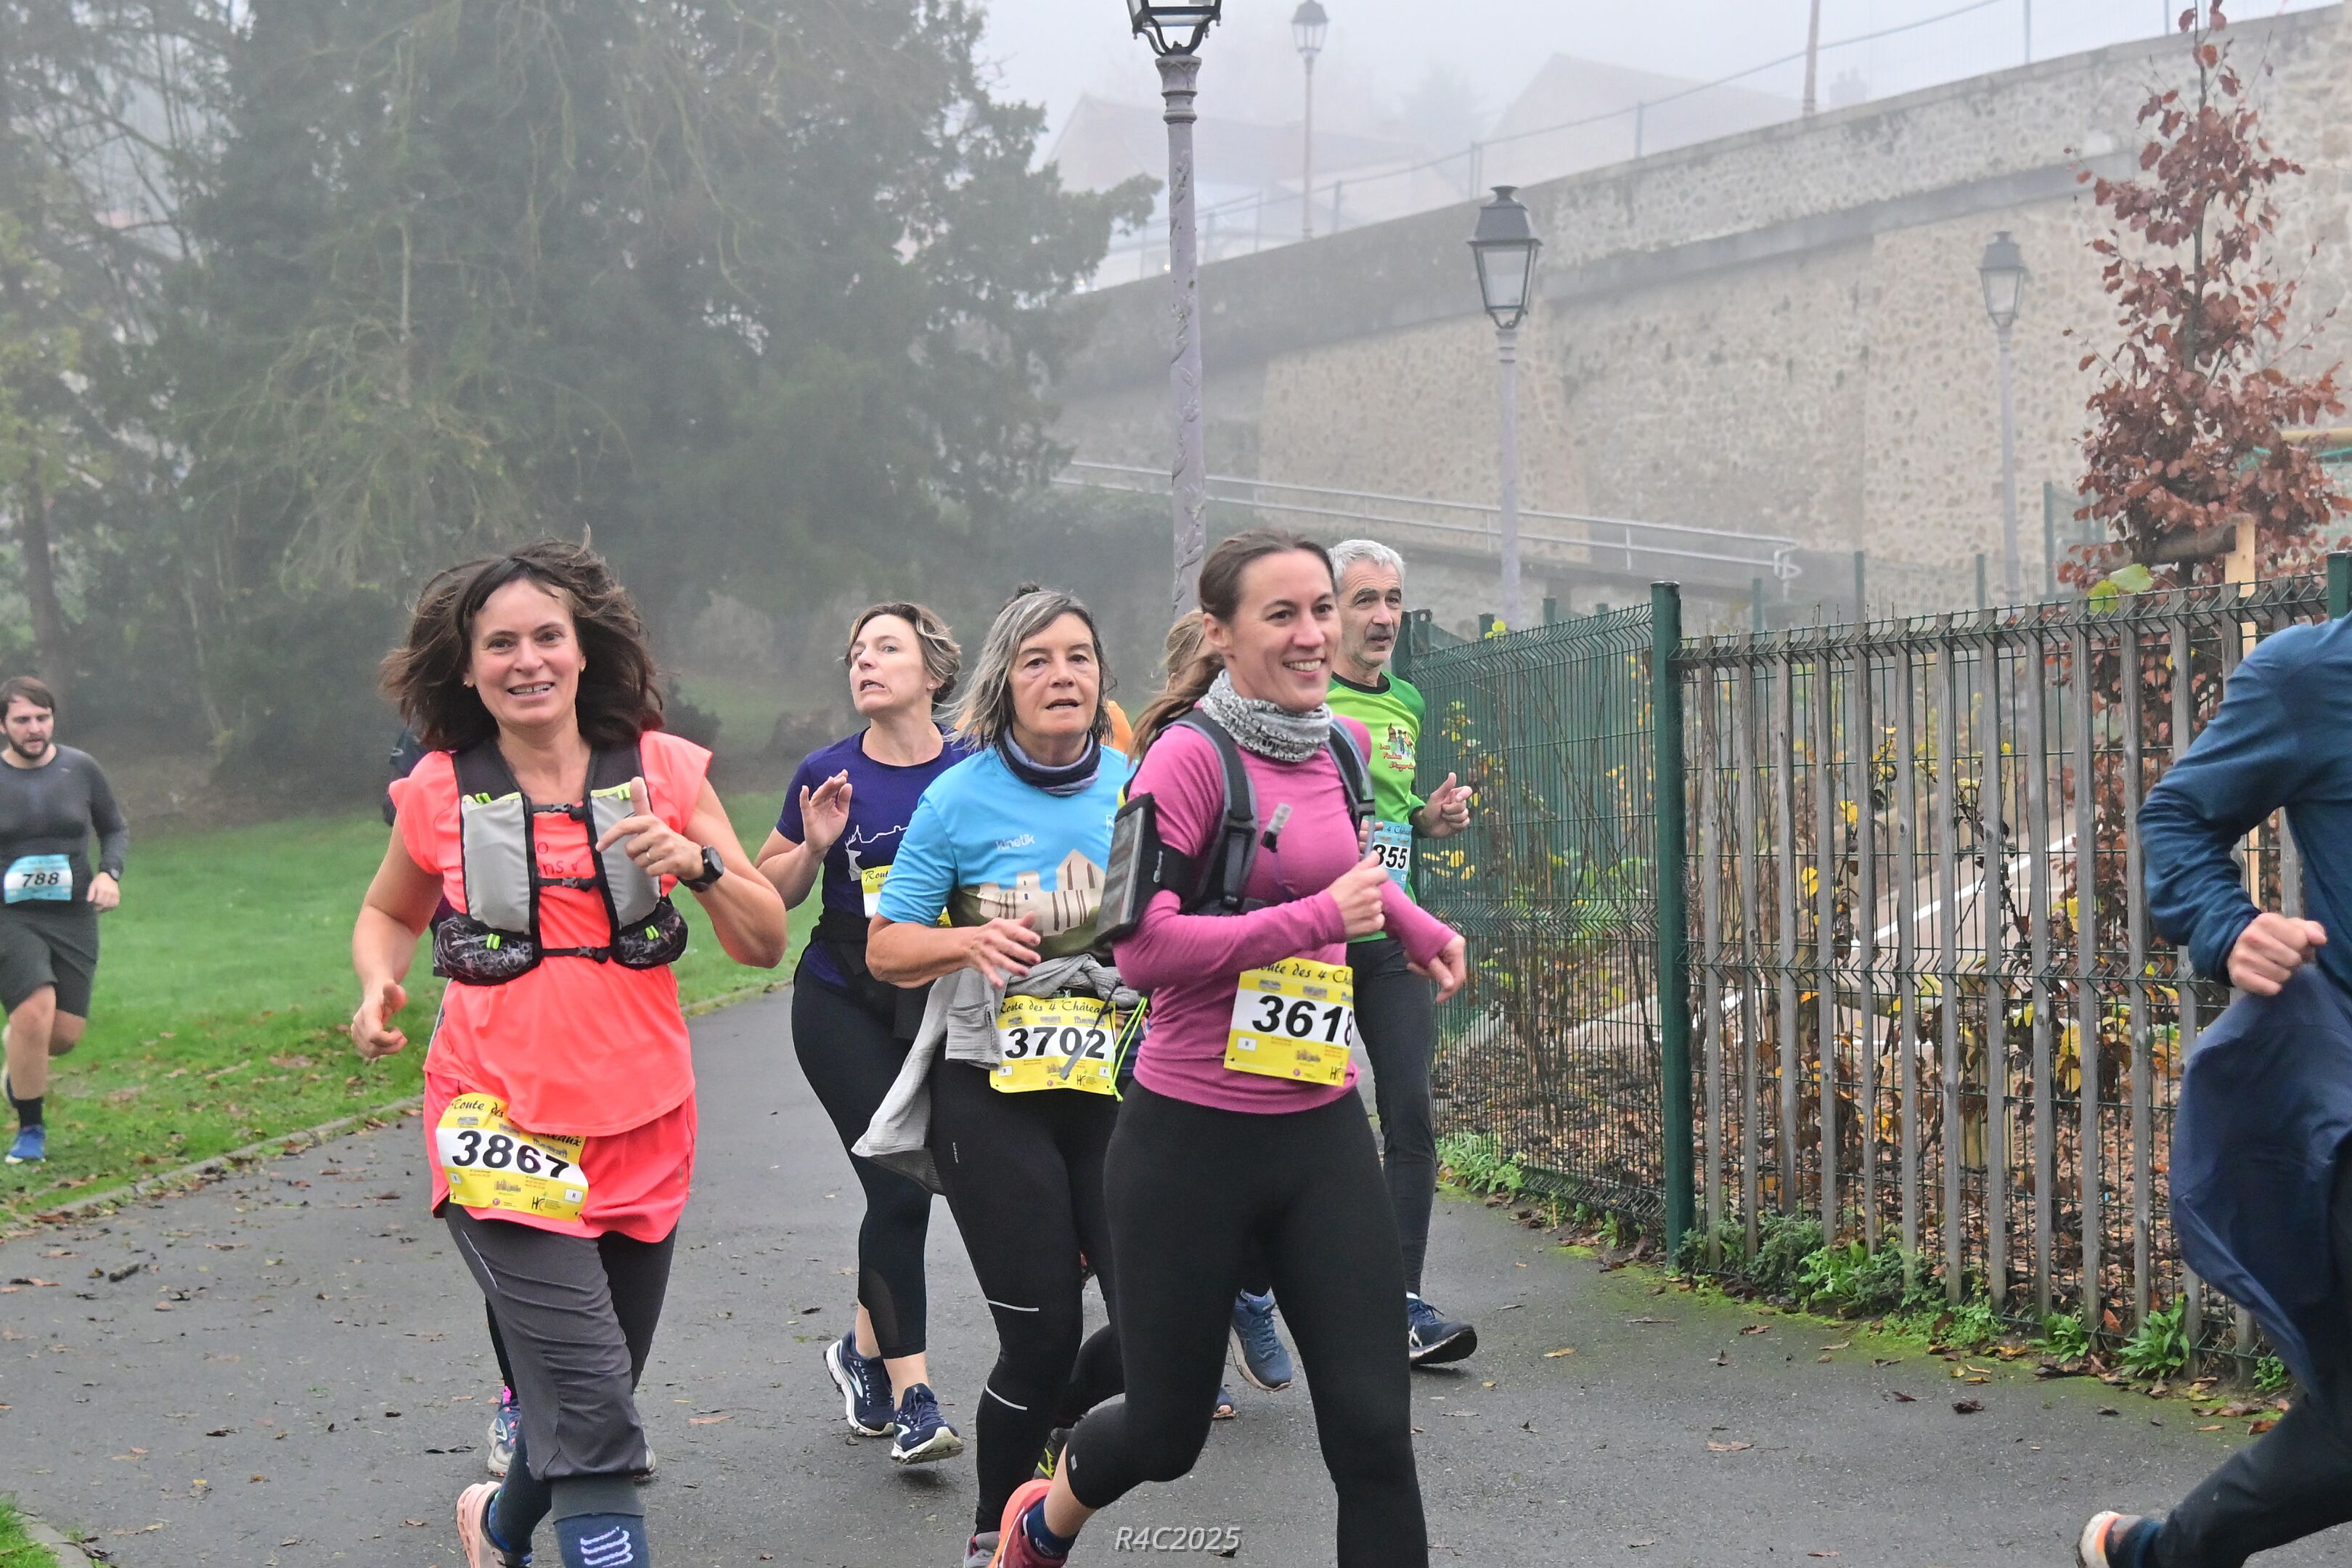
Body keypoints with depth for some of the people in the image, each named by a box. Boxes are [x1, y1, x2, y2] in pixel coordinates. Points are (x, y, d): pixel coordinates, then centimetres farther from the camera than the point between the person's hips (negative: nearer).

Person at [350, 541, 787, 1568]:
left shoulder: (662, 770, 0)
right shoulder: (441, 793, -1)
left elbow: (765, 945, 0)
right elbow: (388, 914, 18)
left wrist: (698, 862, -19)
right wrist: (378, 986, -3)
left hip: (641, 1129, 3)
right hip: (503, 1129, -3)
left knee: (590, 1397, 18)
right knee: (593, 1413, -16)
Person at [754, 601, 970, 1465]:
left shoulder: (973, 772, -1)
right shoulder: (827, 775, 0)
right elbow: (769, 892, 8)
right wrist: (815, 847, -10)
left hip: (939, 1002, 1)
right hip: (843, 1002, -1)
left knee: (909, 1181, 6)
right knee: (898, 1189, -9)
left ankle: (865, 1351, 32)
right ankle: (911, 1394, -2)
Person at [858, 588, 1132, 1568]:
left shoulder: (1139, 788, 3)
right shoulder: (961, 799, -4)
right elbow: (887, 948, 0)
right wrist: (972, 941, -19)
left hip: (1120, 1089, 3)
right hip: (995, 1095, -3)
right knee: (1043, 1334, -4)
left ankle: (1057, 1420, 30)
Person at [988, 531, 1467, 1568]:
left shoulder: (1341, 746, 8)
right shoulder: (1190, 754, -14)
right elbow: (1143, 946, -22)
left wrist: (1410, 922, 25)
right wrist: (1319, 917, -20)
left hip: (1321, 1131, 6)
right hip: (1193, 1136, -5)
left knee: (1374, 1434, -1)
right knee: (1167, 1435, 11)